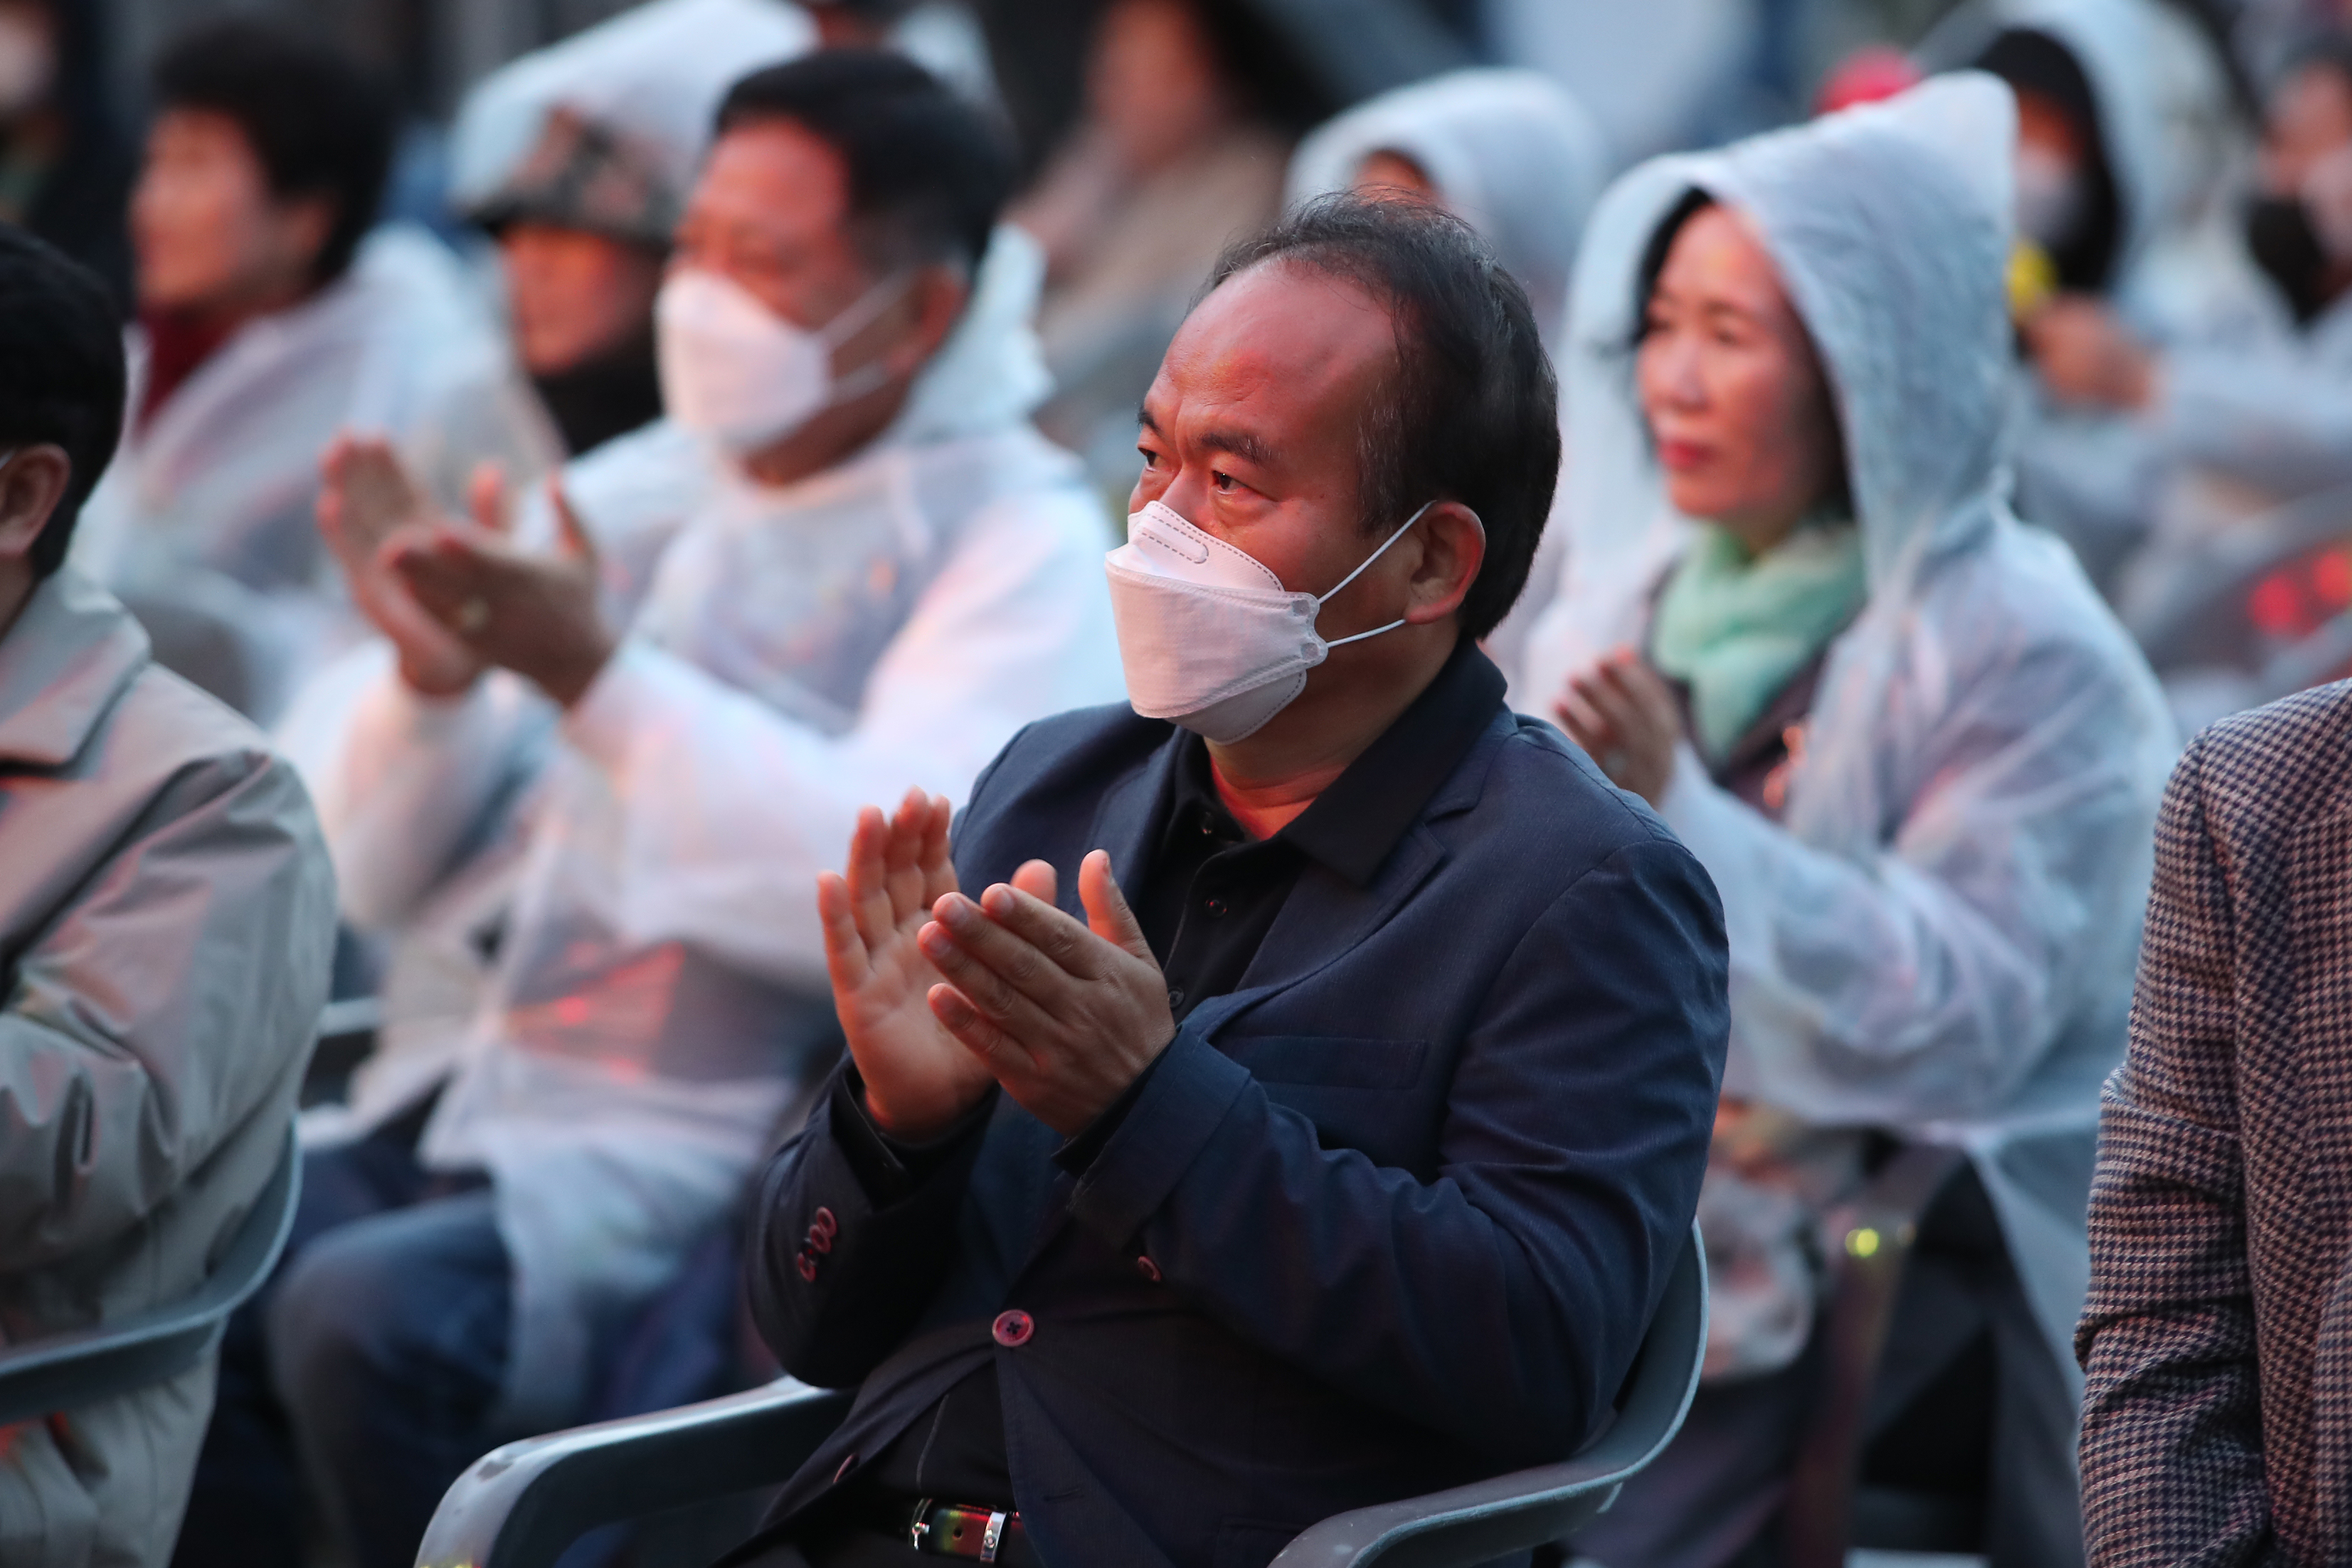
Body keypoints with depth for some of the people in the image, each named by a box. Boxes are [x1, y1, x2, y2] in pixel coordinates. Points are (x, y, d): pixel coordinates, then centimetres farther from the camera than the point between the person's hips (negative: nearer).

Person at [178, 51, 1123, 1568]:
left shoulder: (1015, 541, -5)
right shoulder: (630, 494, 13)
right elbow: (370, 879, 13)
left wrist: (594, 676, -25)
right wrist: (428, 678, -8)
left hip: (712, 1172, -7)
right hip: (469, 1102, 7)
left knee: (362, 1314, -29)